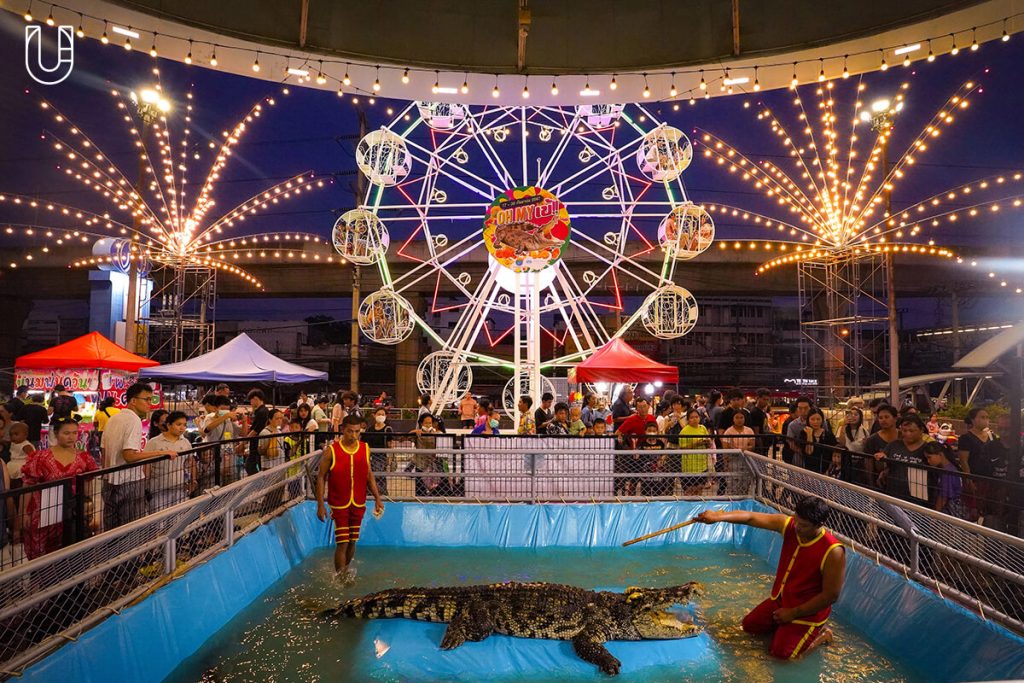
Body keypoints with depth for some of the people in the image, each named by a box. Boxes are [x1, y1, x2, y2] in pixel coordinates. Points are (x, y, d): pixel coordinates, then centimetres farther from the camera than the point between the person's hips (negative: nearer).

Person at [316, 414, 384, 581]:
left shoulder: (365, 449, 1)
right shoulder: (332, 451, -11)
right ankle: (340, 578, 9)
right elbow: (321, 477, -6)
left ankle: (347, 571, 34)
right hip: (339, 505, -4)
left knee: (352, 541, 12)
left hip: (358, 504, 4)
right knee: (342, 543, -6)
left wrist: (377, 498, 7)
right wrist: (320, 505, -9)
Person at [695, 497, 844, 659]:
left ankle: (822, 634, 11)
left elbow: (831, 595, -22)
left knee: (781, 652, -9)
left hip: (808, 612, -6)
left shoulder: (833, 552, -29)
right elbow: (751, 517, -18)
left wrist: (793, 613, -16)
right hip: (780, 599, 7)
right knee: (750, 625, 13)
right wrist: (718, 516, -35)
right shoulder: (788, 525, -16)